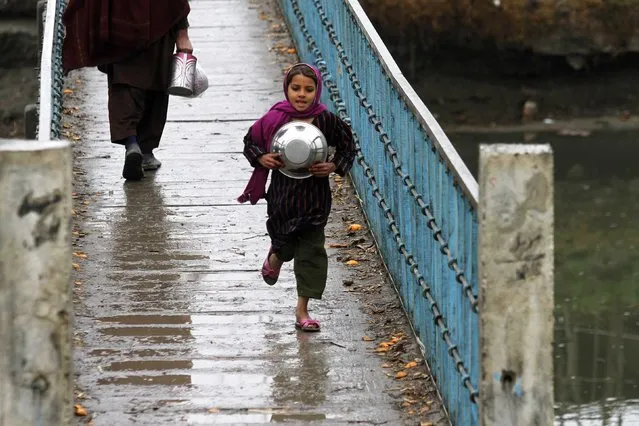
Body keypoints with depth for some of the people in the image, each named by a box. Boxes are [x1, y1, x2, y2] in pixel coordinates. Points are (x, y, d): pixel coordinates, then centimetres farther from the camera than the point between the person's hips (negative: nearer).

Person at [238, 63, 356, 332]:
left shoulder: (326, 121, -9)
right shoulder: (275, 119, -9)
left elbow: (347, 148, 4)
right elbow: (250, 141, 5)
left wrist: (334, 166, -13)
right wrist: (261, 158, -13)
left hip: (315, 196, 0)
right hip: (282, 193, 0)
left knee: (311, 250, 1)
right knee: (285, 243, 14)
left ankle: (302, 309, 11)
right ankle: (275, 259, 54)